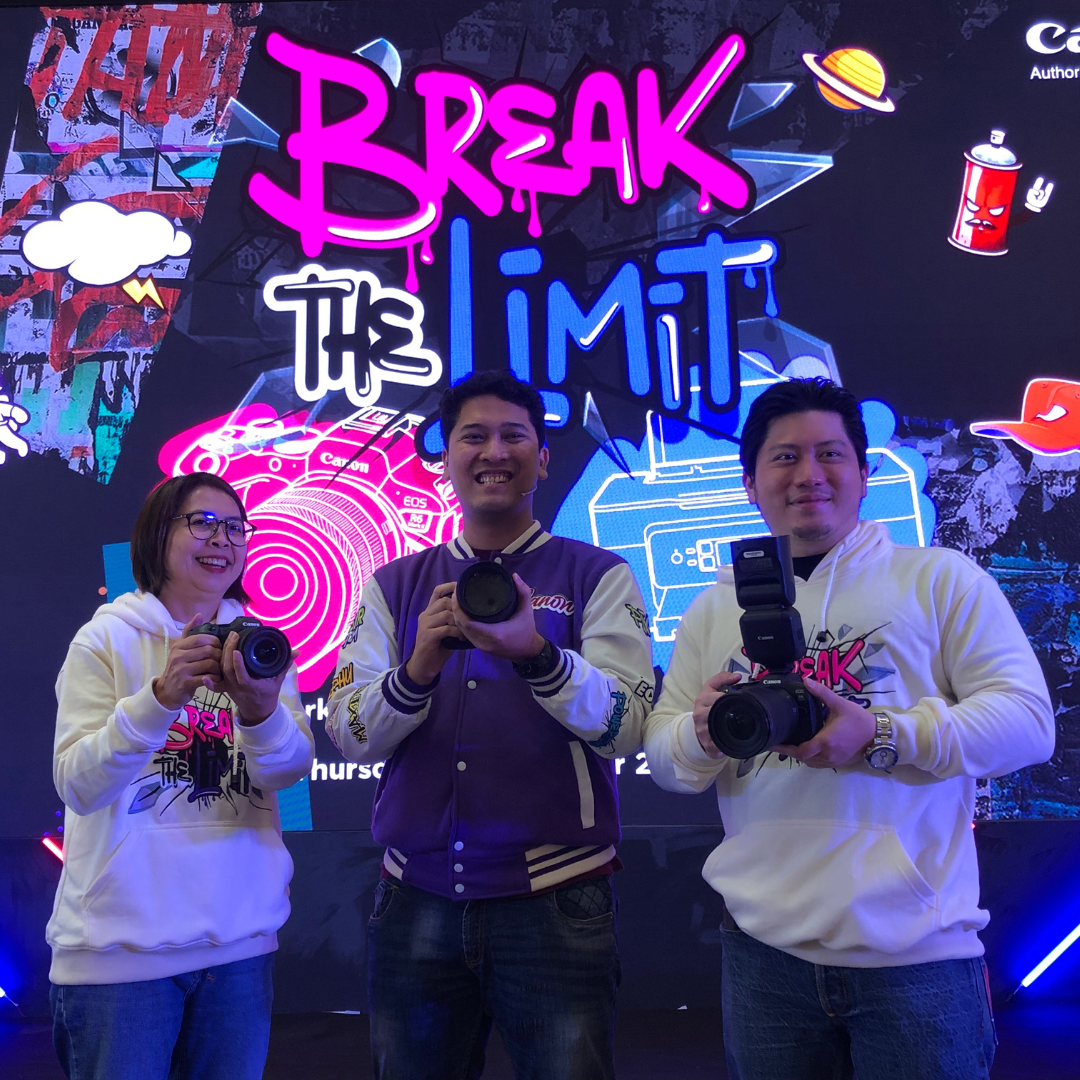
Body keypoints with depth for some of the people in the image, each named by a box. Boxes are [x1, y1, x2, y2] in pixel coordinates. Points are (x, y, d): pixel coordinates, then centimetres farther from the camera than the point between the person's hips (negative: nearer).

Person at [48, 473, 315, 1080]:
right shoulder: (107, 638, -3)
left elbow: (293, 768, -7)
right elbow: (77, 786, -13)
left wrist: (261, 710, -28)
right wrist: (159, 697, -29)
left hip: (241, 938, 3)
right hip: (120, 941, -3)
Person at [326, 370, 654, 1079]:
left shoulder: (599, 577, 0)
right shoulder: (394, 587, 8)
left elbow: (626, 728, -10)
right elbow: (349, 734, 1)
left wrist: (535, 655, -28)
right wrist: (418, 667, -19)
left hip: (555, 898, -2)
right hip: (416, 897, 3)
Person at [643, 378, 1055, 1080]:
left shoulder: (940, 578, 1)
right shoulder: (714, 609, 10)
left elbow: (1029, 719, -7)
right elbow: (664, 758, 11)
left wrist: (879, 737, -21)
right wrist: (703, 732, -13)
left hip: (917, 950, -2)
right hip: (764, 946, 3)